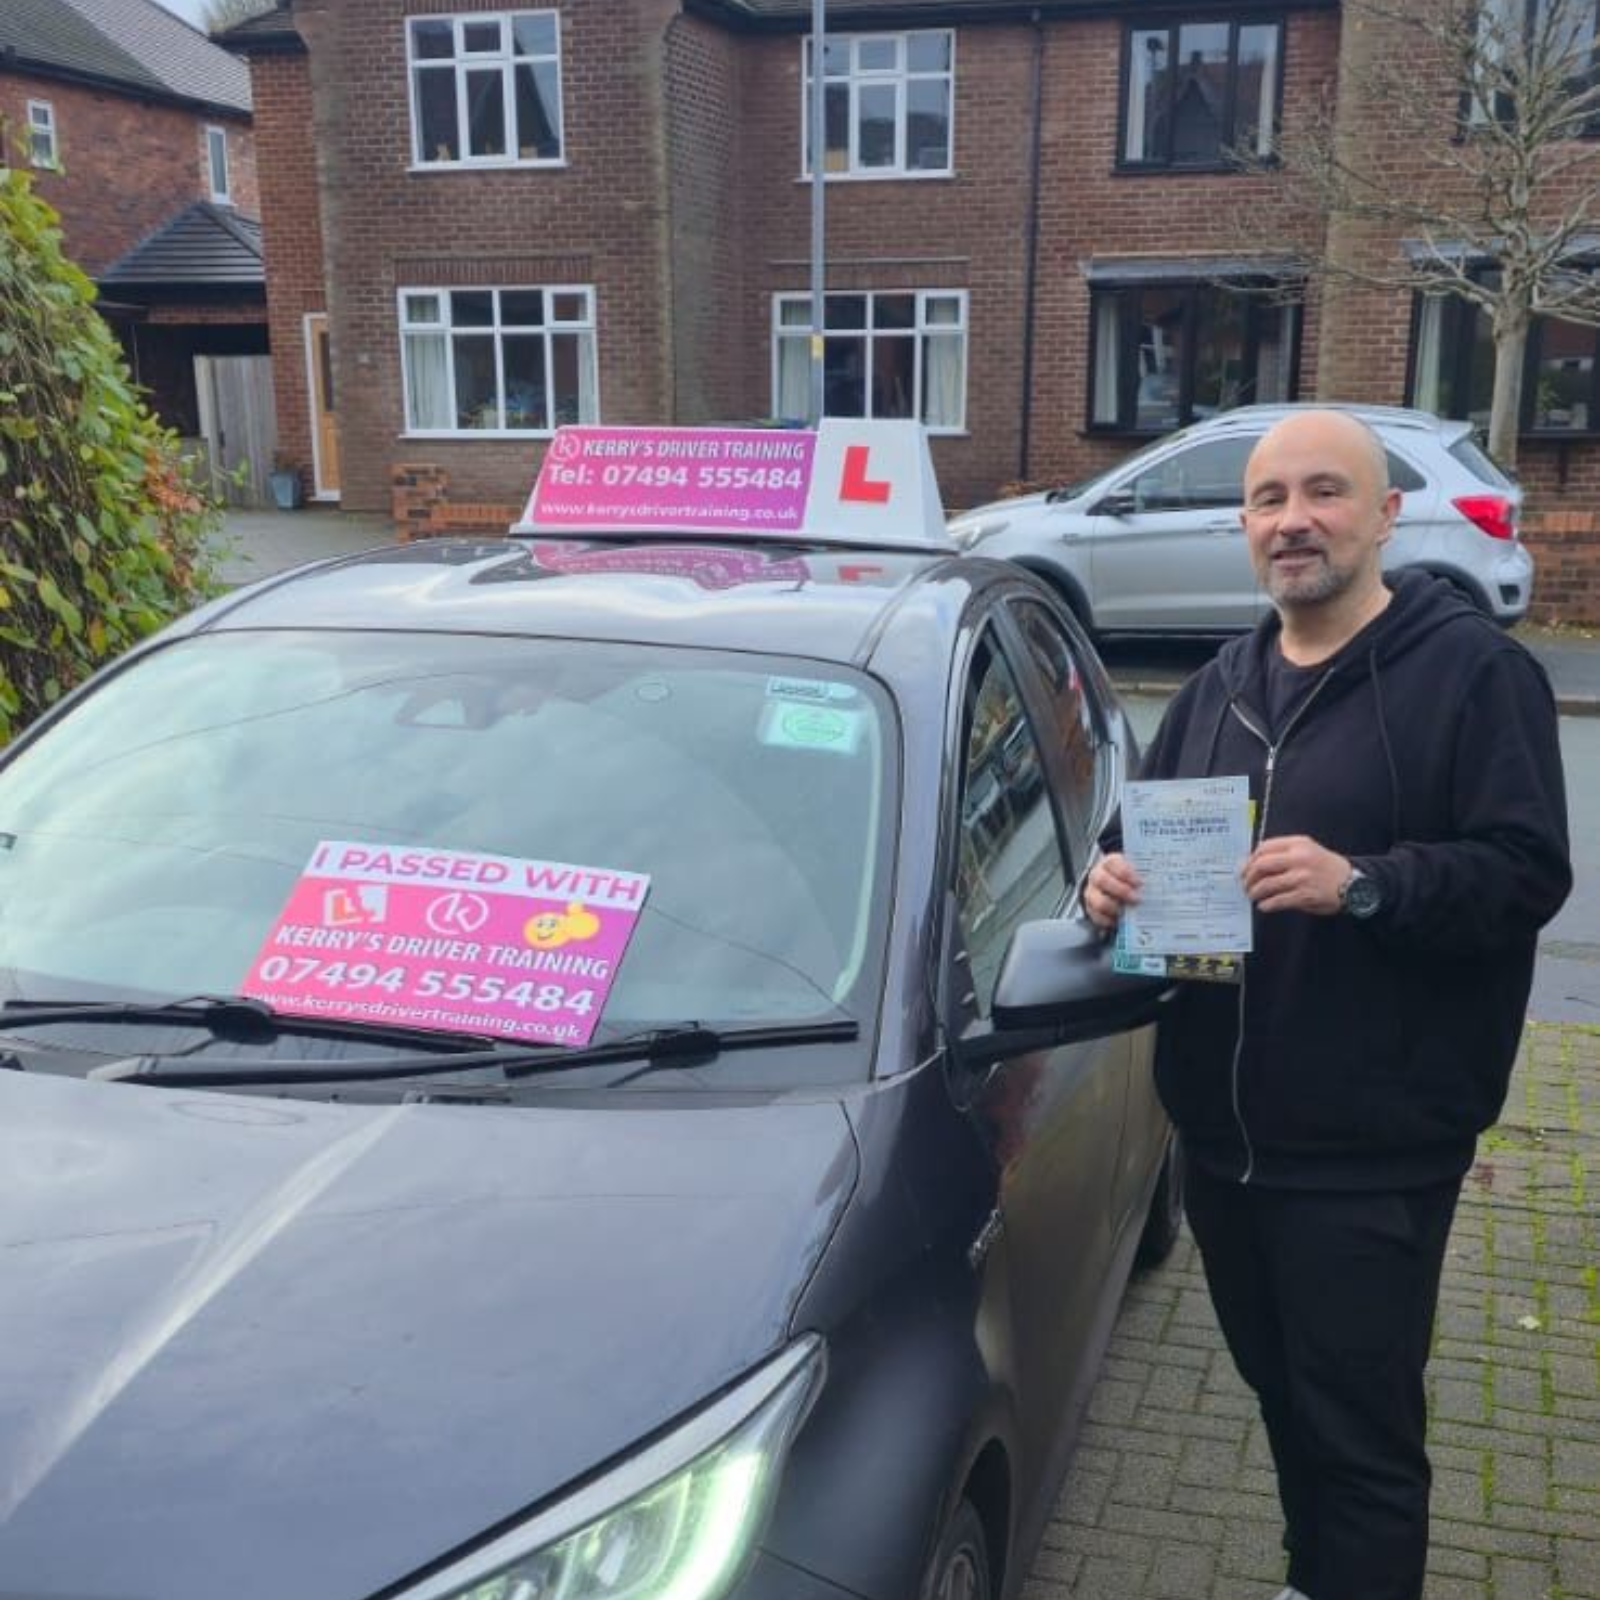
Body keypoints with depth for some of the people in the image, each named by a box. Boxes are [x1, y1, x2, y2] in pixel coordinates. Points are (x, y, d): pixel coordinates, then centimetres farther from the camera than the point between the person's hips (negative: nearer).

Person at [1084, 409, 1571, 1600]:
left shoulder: (1474, 671, -8)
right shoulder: (1219, 687, 14)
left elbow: (1528, 873, -14)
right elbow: (1149, 838, 19)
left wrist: (1362, 885, -29)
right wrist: (1113, 880, -4)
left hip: (1372, 1152, -7)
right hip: (1222, 1130, 7)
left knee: (1362, 1429, 2)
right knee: (1284, 1397, 22)